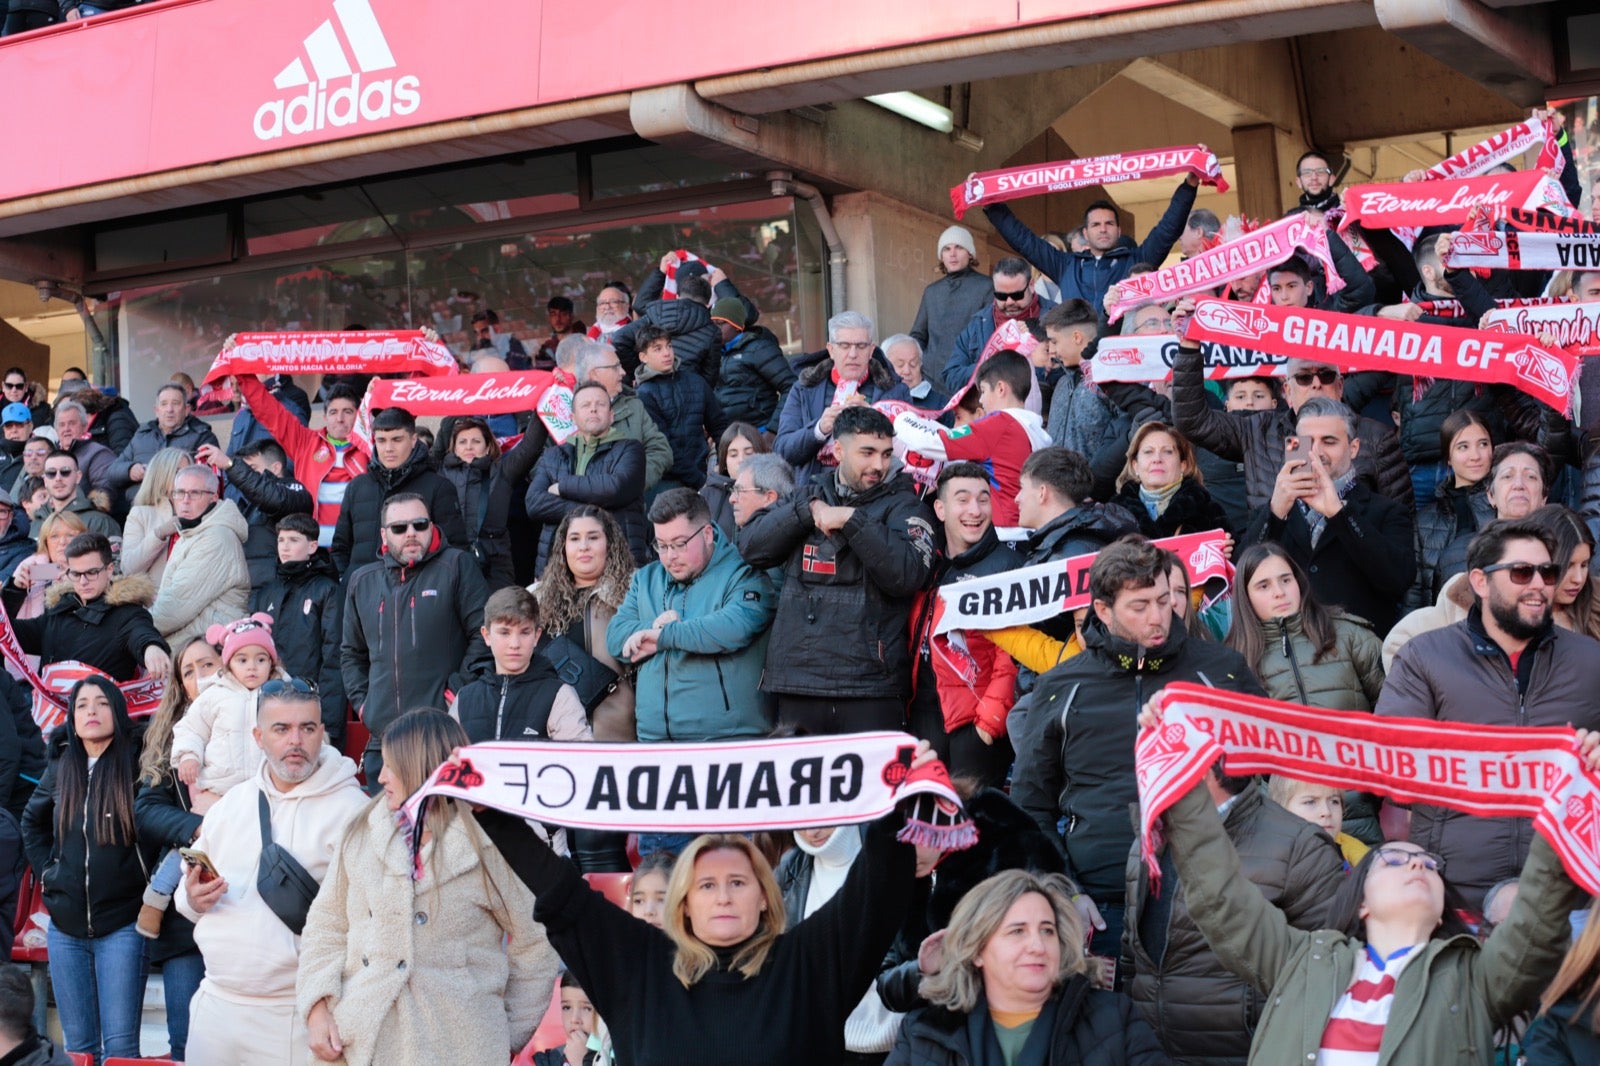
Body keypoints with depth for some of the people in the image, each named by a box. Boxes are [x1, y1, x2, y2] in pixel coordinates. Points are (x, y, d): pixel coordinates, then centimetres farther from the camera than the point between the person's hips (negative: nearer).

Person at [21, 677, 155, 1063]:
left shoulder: (139, 764, -6)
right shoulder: (60, 769, 9)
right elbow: (32, 823, 25)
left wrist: (144, 872, -9)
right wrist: (47, 869, 13)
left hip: (121, 926, -5)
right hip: (65, 928, 5)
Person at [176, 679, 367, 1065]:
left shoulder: (352, 810, -9)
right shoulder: (230, 804, 11)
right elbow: (191, 890, 20)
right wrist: (193, 899, -3)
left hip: (292, 1016, -5)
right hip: (216, 1004, 5)